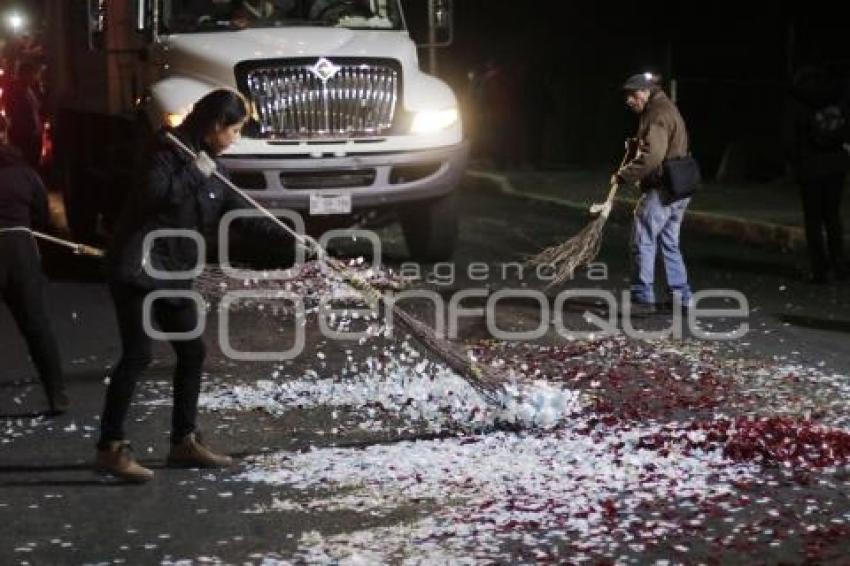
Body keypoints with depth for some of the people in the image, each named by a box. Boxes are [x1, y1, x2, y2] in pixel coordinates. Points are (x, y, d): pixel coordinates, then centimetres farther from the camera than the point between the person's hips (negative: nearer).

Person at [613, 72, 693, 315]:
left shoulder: (658, 113, -15)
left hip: (661, 191, -10)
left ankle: (643, 299, -2)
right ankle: (681, 297, 19)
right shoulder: (666, 109, 19)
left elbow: (652, 156, -25)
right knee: (669, 243, 15)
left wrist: (624, 175, -19)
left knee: (643, 241, -5)